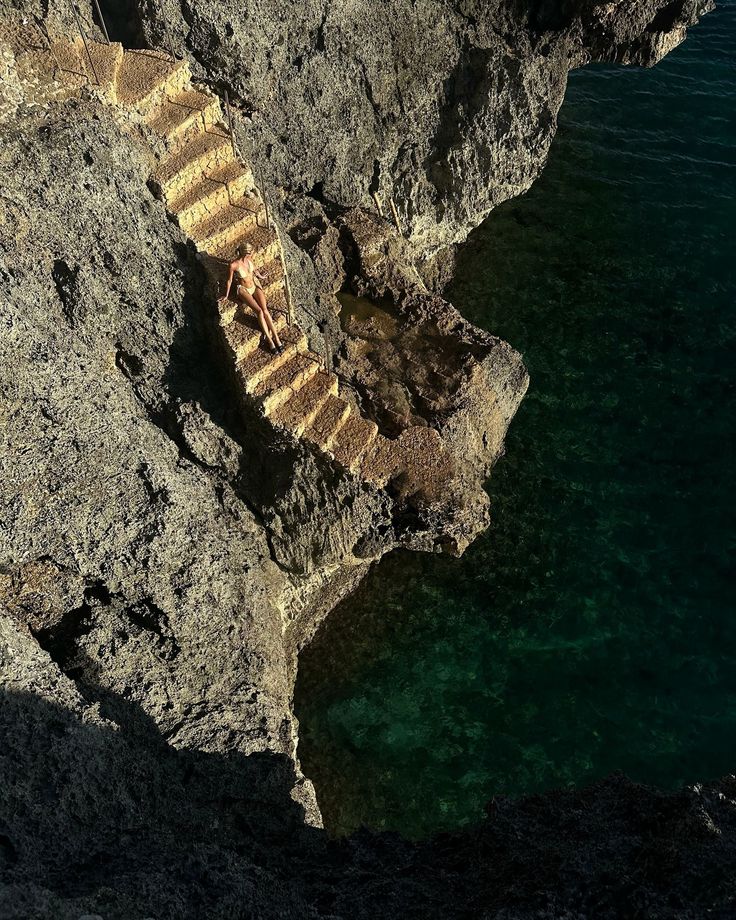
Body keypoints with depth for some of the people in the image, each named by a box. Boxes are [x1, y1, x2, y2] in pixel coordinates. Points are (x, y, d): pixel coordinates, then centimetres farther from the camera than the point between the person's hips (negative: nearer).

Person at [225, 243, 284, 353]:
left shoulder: (248, 259, -6)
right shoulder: (233, 265, -21)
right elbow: (229, 280, -8)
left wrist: (260, 276, 33)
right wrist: (226, 296, 2)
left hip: (255, 285, 4)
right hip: (243, 290, -4)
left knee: (265, 310, -18)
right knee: (259, 311, -24)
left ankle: (276, 337, -20)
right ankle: (269, 340, -20)